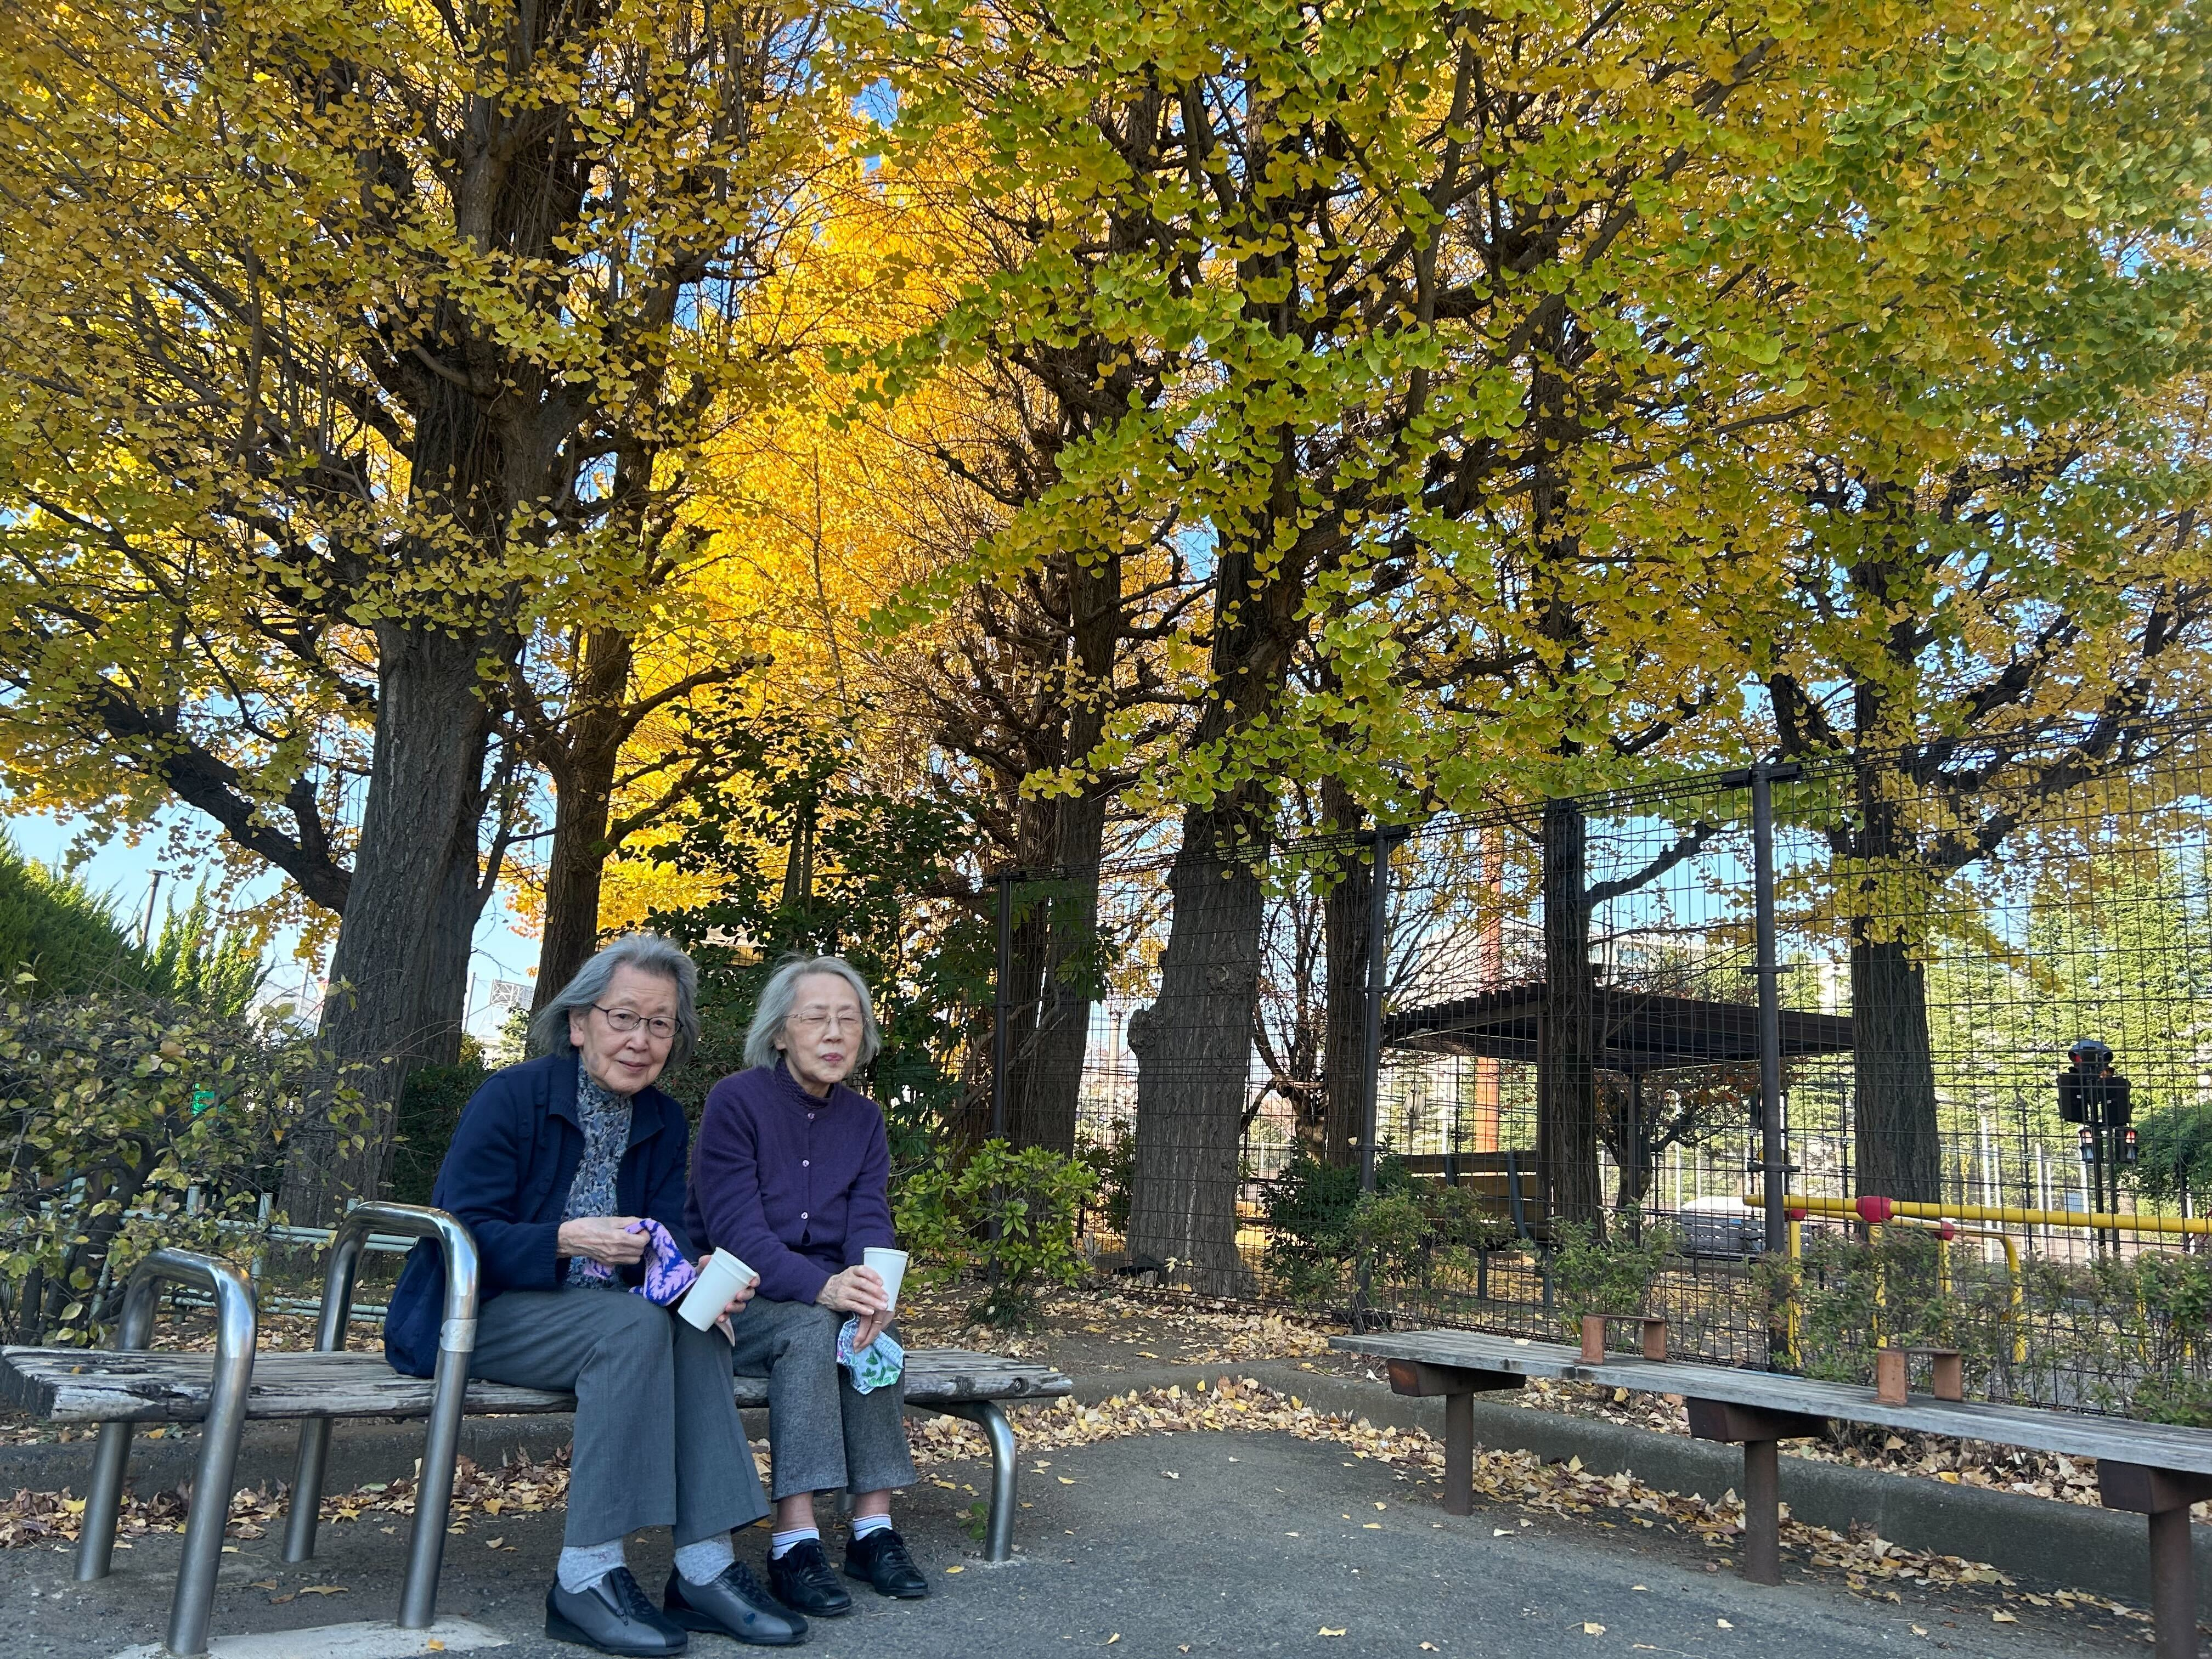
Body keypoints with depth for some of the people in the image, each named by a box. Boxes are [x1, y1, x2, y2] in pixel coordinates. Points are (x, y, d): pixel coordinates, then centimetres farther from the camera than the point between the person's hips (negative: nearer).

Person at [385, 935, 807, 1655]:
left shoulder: (663, 1121, 6)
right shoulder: (511, 1096, -11)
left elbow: (667, 1240, 0)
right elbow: (463, 1235, -16)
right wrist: (567, 1239, -32)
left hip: (598, 1316, 5)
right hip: (479, 1314, -5)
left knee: (695, 1327, -24)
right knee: (635, 1325, -31)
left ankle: (704, 1566, -23)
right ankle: (586, 1576, -27)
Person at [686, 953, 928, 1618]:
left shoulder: (863, 1118, 6)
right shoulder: (735, 1101, -11)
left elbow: (870, 1221, -4)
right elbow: (735, 1227, -20)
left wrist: (870, 1286, -29)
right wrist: (822, 1286, -36)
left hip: (824, 1299, 4)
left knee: (870, 1322, -27)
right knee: (812, 1327, -33)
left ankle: (873, 1527, -24)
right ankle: (793, 1540, -32)